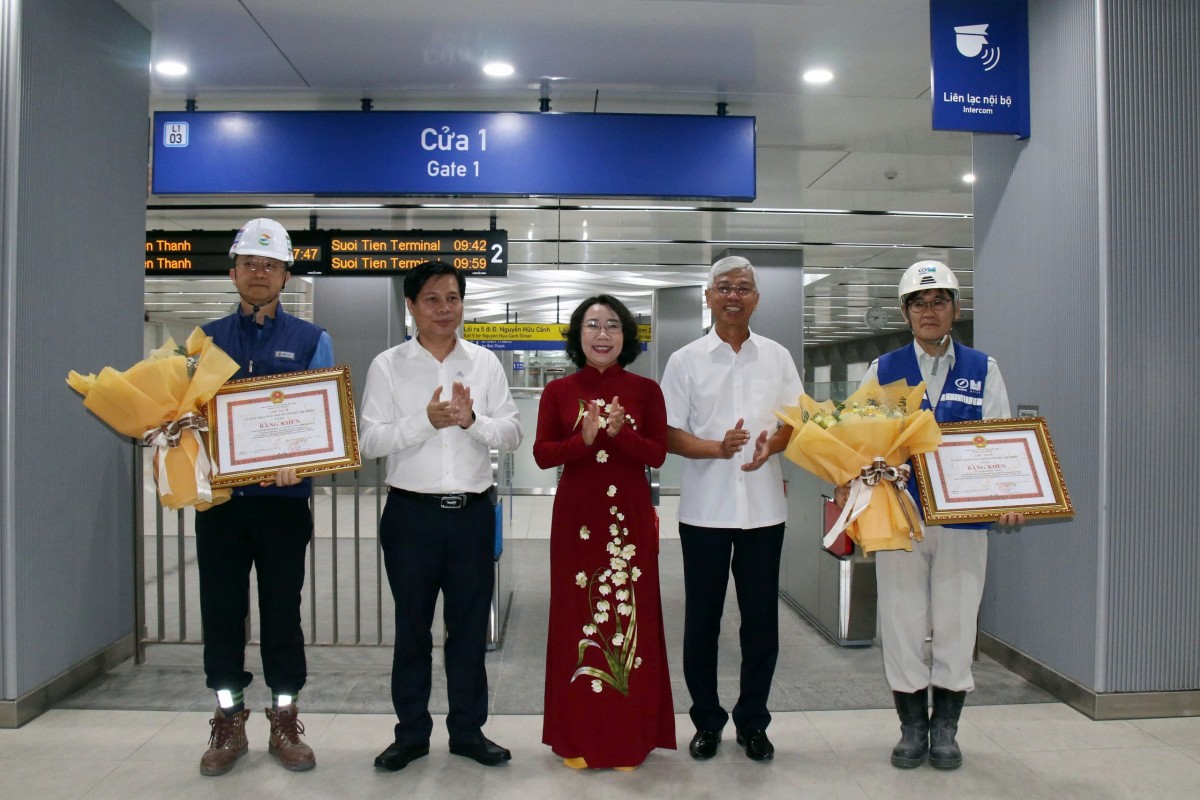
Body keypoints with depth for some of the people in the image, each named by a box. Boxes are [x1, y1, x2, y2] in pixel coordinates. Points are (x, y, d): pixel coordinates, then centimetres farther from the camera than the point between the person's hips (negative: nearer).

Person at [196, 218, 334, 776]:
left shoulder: (312, 341, 3)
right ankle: (229, 723, 24)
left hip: (284, 498, -2)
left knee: (282, 610, 7)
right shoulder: (206, 339, 10)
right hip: (218, 495, 2)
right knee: (221, 608, 8)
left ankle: (284, 721, 21)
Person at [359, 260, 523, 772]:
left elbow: (511, 434, 2)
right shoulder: (387, 366, 0)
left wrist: (472, 420, -16)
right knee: (412, 627, 11)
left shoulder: (485, 363, 5)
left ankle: (468, 730, 28)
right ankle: (411, 733, 28)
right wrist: (426, 420, -19)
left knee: (470, 626, 11)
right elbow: (370, 441, -7)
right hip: (411, 513, -1)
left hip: (473, 513, 2)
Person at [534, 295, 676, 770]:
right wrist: (584, 438, -18)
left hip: (630, 516, 0)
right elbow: (542, 454, -1)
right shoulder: (558, 391, 4)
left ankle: (629, 735, 19)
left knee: (632, 618, 3)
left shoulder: (646, 390, 4)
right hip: (576, 516, 0)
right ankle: (579, 737, 18)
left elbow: (658, 455, -1)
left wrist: (621, 432, -19)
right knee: (577, 617, 4)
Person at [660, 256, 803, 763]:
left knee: (761, 620, 8)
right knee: (702, 620, 7)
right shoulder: (686, 360, 2)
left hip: (764, 507, 2)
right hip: (704, 507, -1)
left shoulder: (777, 357, 8)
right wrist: (718, 448, -19)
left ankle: (752, 722, 25)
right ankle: (706, 722, 24)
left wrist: (772, 443, -13)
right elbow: (669, 435, -1)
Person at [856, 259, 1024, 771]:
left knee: (956, 620, 7)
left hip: (963, 517, 0)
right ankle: (912, 727, 22)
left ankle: (945, 729, 24)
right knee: (902, 620, 6)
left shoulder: (982, 370, 7)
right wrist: (849, 496, -9)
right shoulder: (883, 371, 6)